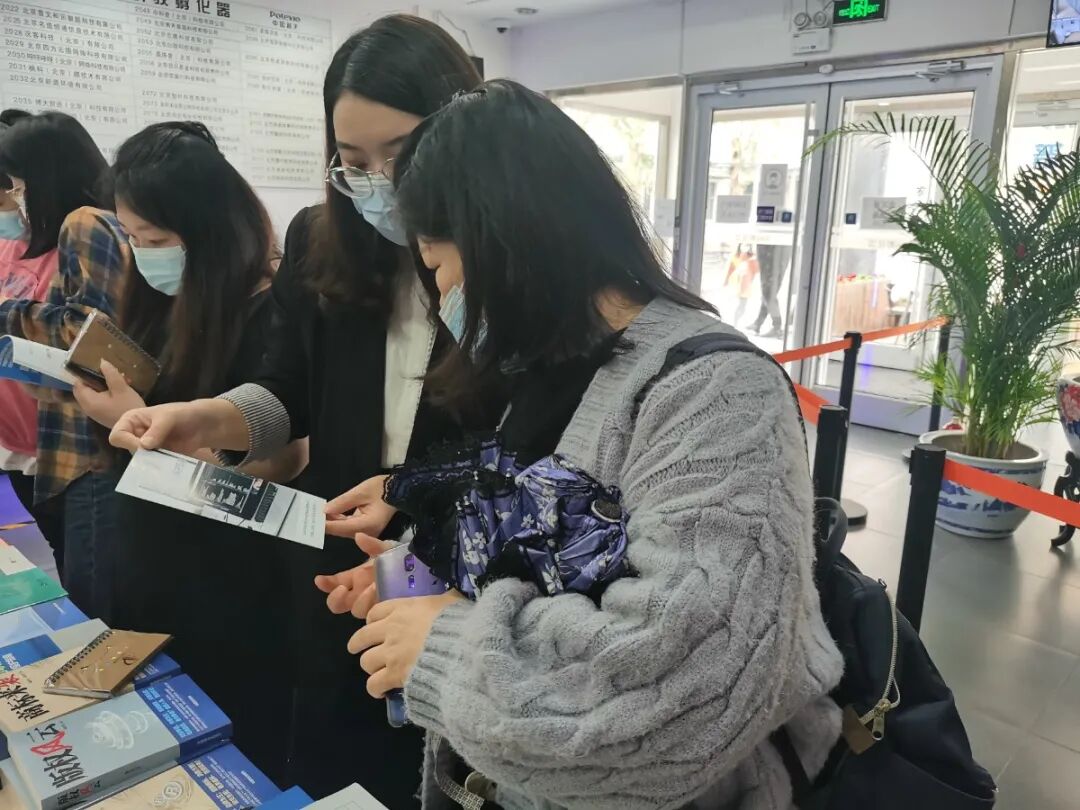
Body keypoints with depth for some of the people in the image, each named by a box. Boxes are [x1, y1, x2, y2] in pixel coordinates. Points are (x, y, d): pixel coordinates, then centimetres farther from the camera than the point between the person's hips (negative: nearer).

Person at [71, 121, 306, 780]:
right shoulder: (161, 298, 3)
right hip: (142, 564, 7)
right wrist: (100, 381, -7)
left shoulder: (269, 314, -18)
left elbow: (280, 462, -22)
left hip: (228, 590, -7)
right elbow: (151, 394, 12)